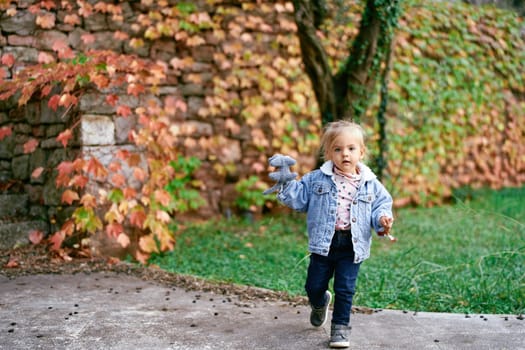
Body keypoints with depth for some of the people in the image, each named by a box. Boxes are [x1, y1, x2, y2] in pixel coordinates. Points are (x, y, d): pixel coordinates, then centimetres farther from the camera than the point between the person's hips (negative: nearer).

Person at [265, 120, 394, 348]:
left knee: (345, 289, 1)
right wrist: (286, 183, -11)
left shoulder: (370, 184, 0)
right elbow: (299, 199, 3)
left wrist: (382, 219, -14)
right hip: (324, 243, 1)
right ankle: (319, 304, 46)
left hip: (352, 245, -1)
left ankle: (340, 327, 18)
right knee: (314, 285, 11)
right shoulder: (317, 179, -1)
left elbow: (382, 204, 6)